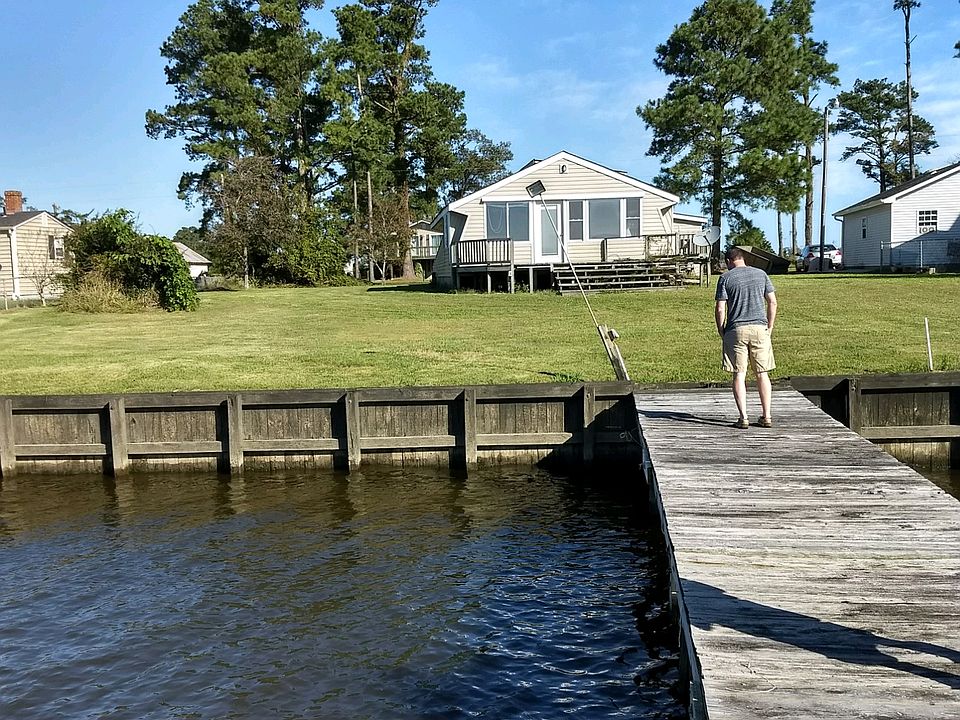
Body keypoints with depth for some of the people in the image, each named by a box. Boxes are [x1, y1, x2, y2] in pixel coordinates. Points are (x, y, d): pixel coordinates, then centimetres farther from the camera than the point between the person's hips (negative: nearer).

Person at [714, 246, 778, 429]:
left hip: (736, 330, -3)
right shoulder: (761, 274, 9)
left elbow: (720, 308, -6)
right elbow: (772, 302, 6)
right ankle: (766, 416, 10)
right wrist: (769, 327, 12)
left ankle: (743, 417, -2)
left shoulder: (725, 278, 0)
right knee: (762, 373, 9)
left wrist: (721, 332, 5)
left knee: (739, 374, 1)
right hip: (760, 328, 3)